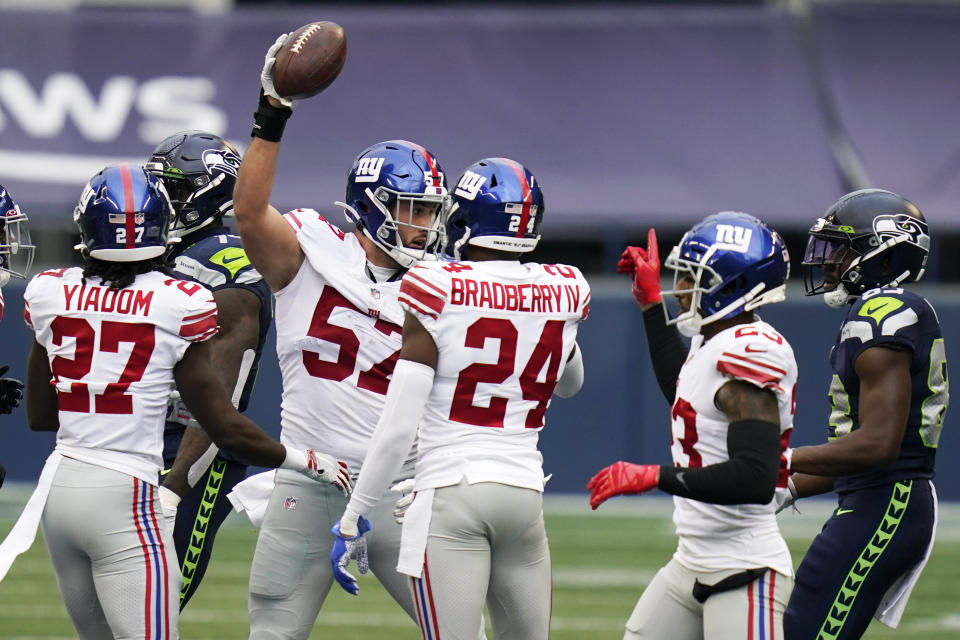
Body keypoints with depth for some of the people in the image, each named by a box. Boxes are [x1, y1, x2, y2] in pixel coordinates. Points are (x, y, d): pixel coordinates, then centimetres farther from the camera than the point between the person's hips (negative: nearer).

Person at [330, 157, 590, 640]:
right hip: (525, 493, 5)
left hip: (451, 494, -5)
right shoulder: (562, 293, 5)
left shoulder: (439, 292, -9)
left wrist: (355, 516, -2)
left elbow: (398, 425, -10)